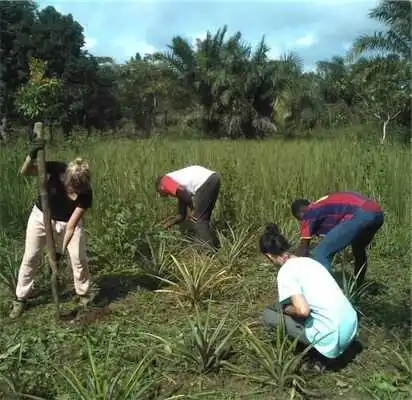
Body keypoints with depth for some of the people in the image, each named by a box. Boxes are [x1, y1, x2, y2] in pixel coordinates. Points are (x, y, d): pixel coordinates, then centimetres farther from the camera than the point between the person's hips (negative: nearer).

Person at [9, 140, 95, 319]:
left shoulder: (86, 193, -30)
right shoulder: (57, 169, -30)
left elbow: (71, 225, -27)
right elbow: (25, 172, -27)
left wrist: (60, 252, -28)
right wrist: (32, 155, -47)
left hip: (67, 222, 0)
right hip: (41, 216, 1)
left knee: (78, 258, -6)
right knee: (30, 257, 5)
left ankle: (84, 294, 16)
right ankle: (20, 299, 21)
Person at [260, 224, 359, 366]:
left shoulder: (285, 272, -10)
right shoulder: (308, 260, 13)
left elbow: (303, 310, -20)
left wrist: (285, 310, 1)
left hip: (332, 335, -8)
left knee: (268, 314, 6)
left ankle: (321, 352, 7)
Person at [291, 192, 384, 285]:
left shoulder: (309, 212, 11)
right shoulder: (325, 205, 34)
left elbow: (303, 248, 8)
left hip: (360, 215, -10)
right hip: (377, 213, 10)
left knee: (320, 254, -6)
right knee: (359, 251, 36)